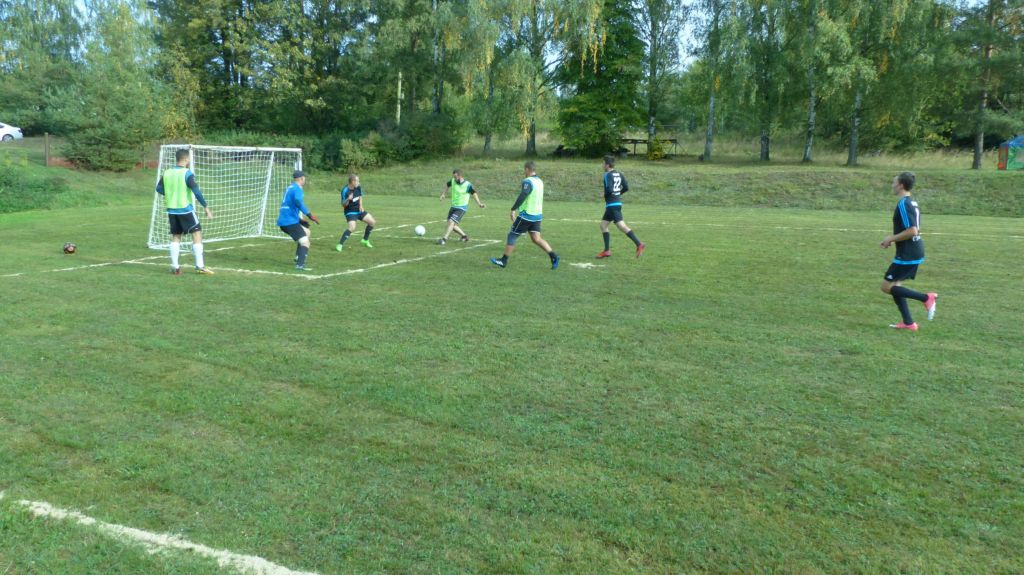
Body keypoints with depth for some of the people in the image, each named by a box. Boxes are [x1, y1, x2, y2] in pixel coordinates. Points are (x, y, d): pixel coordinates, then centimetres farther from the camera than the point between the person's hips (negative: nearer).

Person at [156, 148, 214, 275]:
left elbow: (159, 189, 12)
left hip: (171, 210, 6)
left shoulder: (166, 173, 5)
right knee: (197, 234, 1)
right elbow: (196, 191, -18)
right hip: (186, 210, -6)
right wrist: (206, 207, -15)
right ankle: (200, 266, -3)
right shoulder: (187, 173, -12)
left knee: (175, 237, 13)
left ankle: (174, 267, 9)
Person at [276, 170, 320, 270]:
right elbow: (298, 201, -32)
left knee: (306, 232, 28)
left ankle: (298, 258, 27)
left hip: (283, 220, 10)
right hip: (290, 221, -10)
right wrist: (310, 215, -34)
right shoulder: (297, 189, -10)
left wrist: (300, 220, 33)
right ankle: (300, 264, -33)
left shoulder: (289, 188, 20)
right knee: (305, 242, -15)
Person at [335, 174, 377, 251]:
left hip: (359, 210, 7)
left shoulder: (358, 187, -5)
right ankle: (340, 244, -19)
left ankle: (365, 240, 24)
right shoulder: (345, 191, -22)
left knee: (373, 222, 5)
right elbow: (343, 204, -17)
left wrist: (361, 205, 0)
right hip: (350, 212, -7)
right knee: (352, 227, -29)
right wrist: (348, 199, -37)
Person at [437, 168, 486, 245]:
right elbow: (447, 185, 18)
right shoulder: (453, 181, -3)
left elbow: (474, 193, -13)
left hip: (461, 208, -7)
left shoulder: (468, 185, -18)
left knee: (451, 222, -21)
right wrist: (443, 194, 12)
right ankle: (464, 236, 27)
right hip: (453, 206, 7)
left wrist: (479, 204, -24)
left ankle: (444, 239, -18)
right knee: (451, 224, 9)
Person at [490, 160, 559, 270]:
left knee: (512, 235, 4)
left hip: (526, 215, -8)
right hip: (537, 215, 8)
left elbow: (522, 196, -26)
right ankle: (553, 256, -10)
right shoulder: (540, 181, 13)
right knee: (536, 239, 5)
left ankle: (503, 261, 10)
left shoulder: (528, 181, -14)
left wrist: (513, 210, -25)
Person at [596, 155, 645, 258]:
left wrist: (605, 194, -3)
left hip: (612, 204, -9)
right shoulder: (619, 174, 12)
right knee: (603, 225, 13)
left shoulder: (608, 175, -12)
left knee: (622, 226, -12)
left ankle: (639, 244, -17)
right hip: (617, 202, 9)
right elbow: (626, 188, 9)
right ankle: (607, 251, 13)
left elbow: (609, 189, -23)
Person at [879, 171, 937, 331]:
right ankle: (908, 322, 14)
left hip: (907, 254, -10)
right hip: (914, 252, 10)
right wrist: (893, 238, 15)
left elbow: (912, 231, -26)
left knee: (886, 286, -4)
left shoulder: (903, 204, -18)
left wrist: (891, 239, -14)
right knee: (895, 285, 14)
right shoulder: (912, 203, 13)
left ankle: (926, 298, -5)